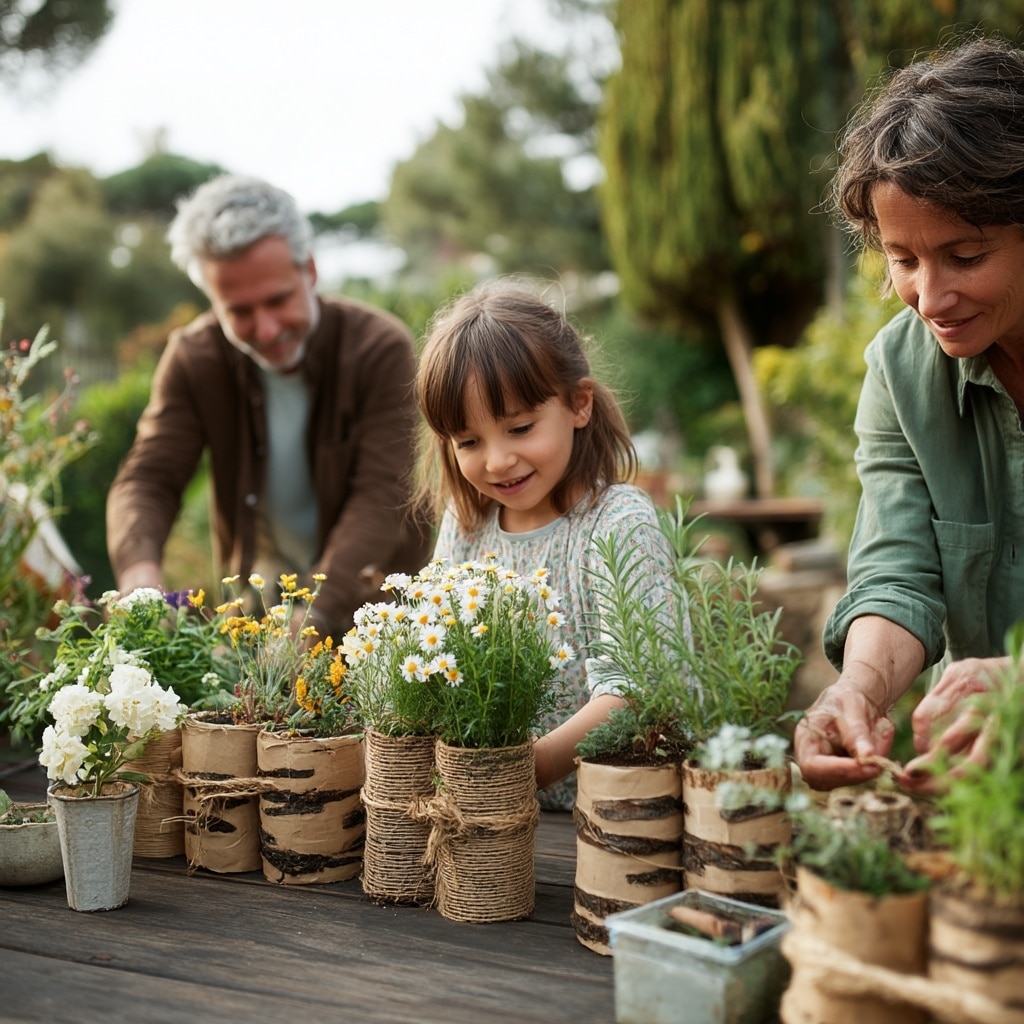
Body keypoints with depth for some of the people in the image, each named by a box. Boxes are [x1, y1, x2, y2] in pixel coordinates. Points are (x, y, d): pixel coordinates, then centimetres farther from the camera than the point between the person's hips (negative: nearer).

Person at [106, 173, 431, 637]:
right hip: (263, 578, 2)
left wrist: (317, 615, -39)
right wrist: (139, 569, -34)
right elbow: (149, 477, -11)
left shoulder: (381, 349, -20)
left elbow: (380, 496, -26)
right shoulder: (191, 359, -10)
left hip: (370, 585, -2)